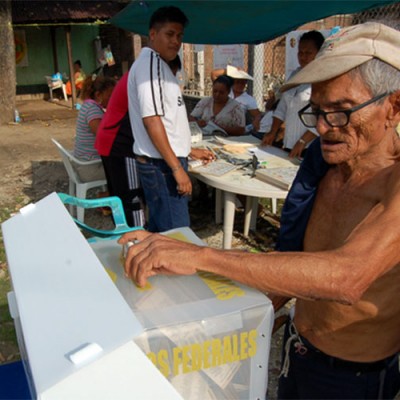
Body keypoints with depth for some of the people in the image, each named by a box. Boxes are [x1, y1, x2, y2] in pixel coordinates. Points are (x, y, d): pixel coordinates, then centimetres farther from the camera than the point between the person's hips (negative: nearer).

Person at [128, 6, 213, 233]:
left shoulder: (158, 64, 19)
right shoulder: (150, 61, -12)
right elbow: (151, 120, -21)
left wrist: (190, 150, 27)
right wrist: (177, 167, -22)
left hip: (164, 162, 10)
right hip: (162, 164, -10)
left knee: (161, 232, 17)